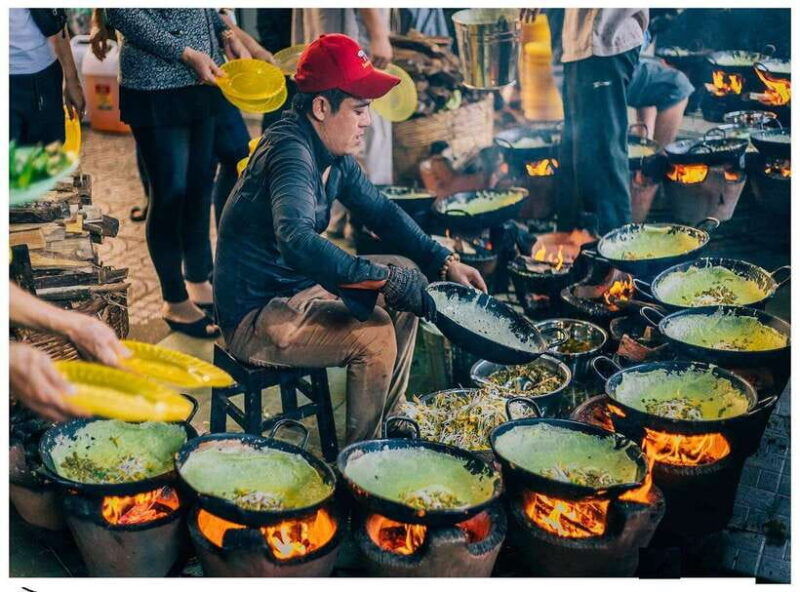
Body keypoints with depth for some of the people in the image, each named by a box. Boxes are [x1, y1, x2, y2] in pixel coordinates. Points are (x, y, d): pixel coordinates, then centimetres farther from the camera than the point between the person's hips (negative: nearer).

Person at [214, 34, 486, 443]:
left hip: (293, 286, 10)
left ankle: (390, 419, 17)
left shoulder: (333, 152, 3)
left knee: (407, 276, 10)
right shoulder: (291, 151, -26)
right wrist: (385, 279, -41)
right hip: (253, 316, -10)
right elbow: (296, 241, -43)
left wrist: (444, 261, 4)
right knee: (373, 332, -25)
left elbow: (379, 209, 15)